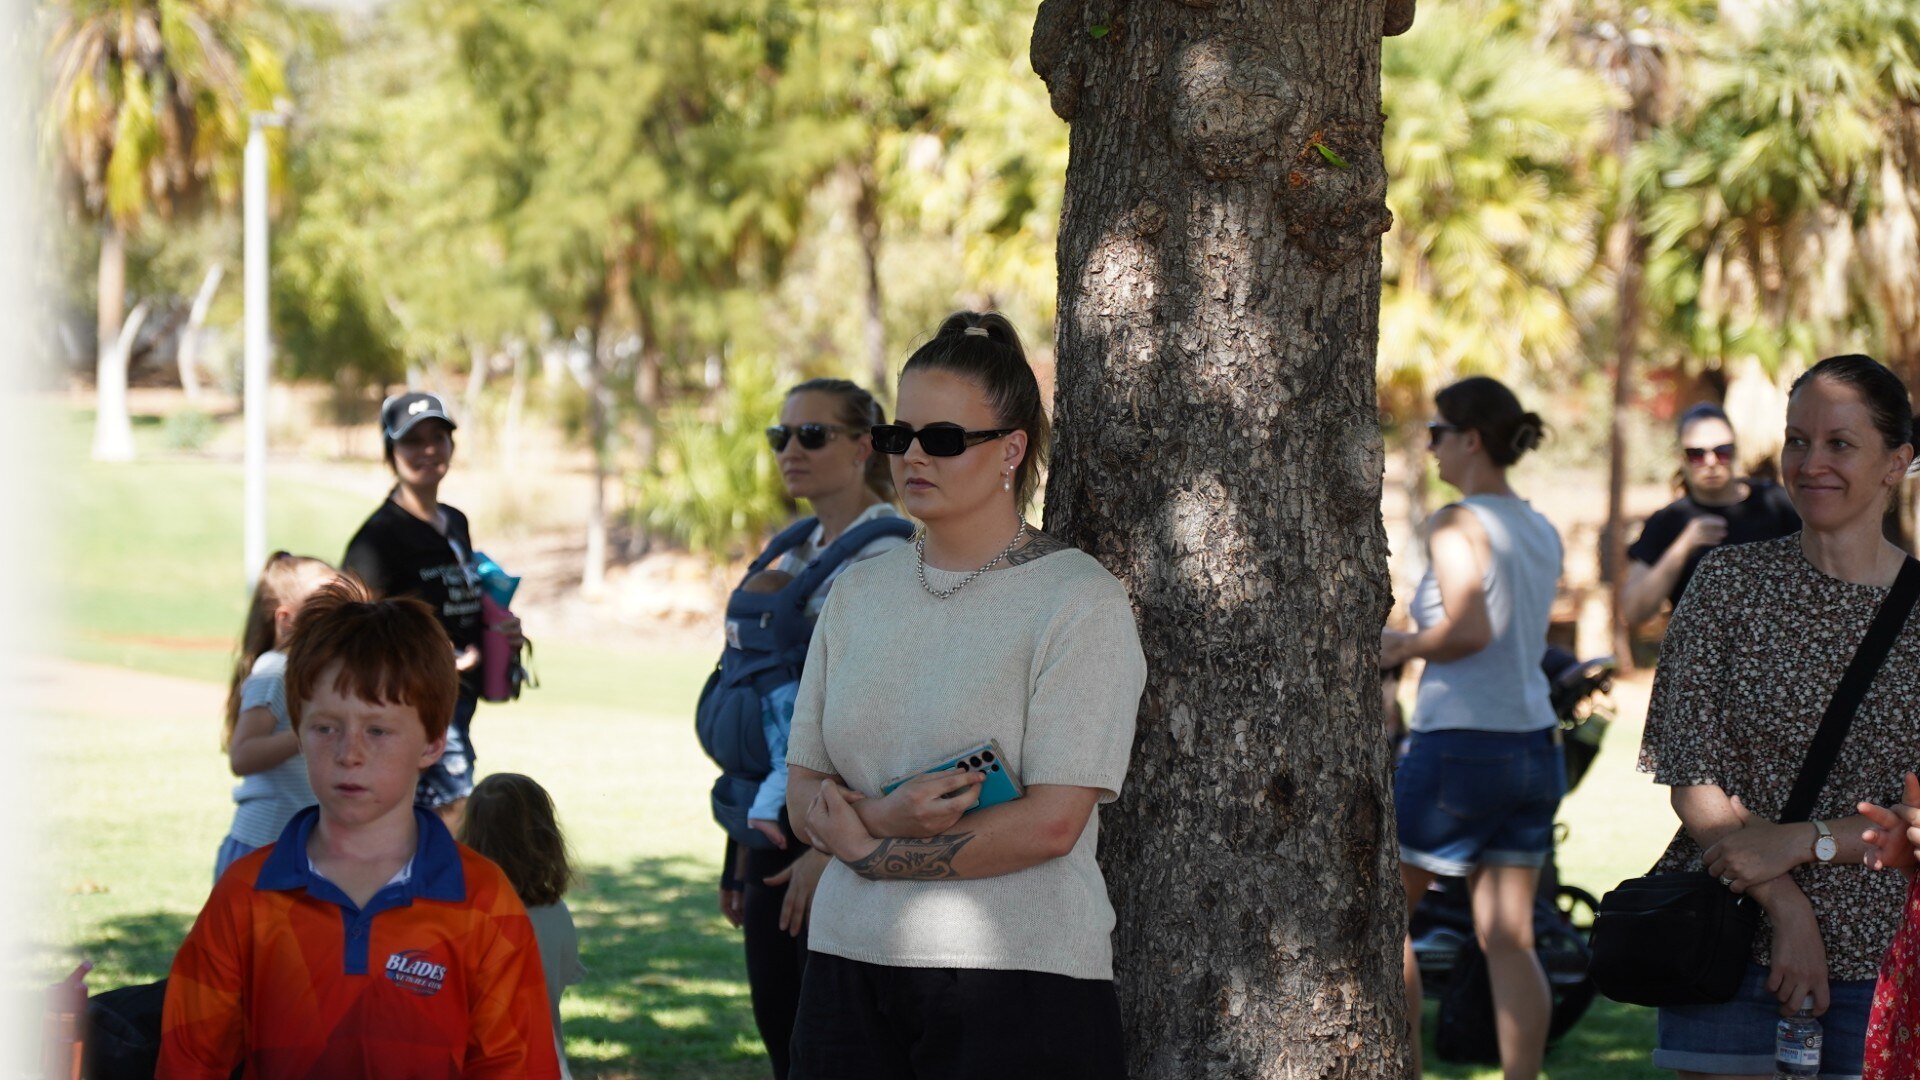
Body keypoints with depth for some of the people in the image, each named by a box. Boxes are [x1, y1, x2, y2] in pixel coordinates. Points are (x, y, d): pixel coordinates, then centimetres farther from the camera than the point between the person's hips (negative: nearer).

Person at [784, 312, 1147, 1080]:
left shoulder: (1078, 599, -5)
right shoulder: (859, 593, 14)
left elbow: (1052, 822, -13)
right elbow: (803, 788, 11)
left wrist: (867, 849, -7)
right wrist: (883, 817, -12)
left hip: (1016, 980, -5)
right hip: (853, 967, 5)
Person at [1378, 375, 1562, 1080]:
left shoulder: (1458, 523, -12)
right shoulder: (1544, 534, 12)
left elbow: (1470, 629, -25)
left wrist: (1403, 645, -8)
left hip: (1459, 748, -7)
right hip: (1536, 743, 7)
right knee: (1509, 940, 6)